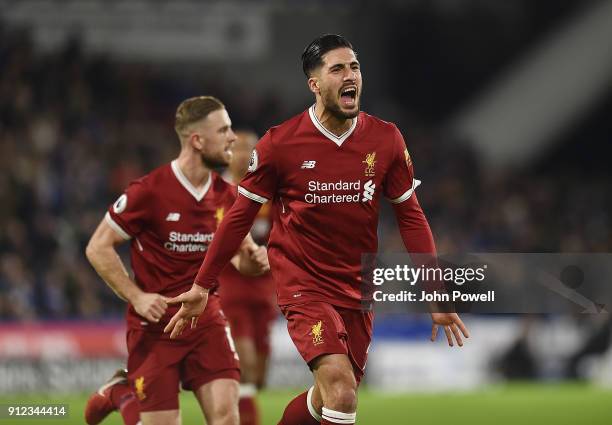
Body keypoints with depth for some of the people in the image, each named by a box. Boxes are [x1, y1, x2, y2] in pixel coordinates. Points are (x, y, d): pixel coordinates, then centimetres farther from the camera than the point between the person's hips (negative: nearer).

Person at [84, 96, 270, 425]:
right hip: (155, 323, -4)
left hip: (206, 317, 4)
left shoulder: (226, 195, 3)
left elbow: (238, 252, 18)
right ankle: (120, 393, 30)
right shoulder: (150, 191, -13)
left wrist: (253, 258, -7)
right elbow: (98, 248, -9)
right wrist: (137, 297, -17)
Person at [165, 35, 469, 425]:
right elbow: (241, 216, -1)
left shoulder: (386, 139, -2)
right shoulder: (279, 143, -10)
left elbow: (410, 216, 5)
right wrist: (203, 286, 1)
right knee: (341, 388, -22)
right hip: (303, 284, -4)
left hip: (358, 287, 4)